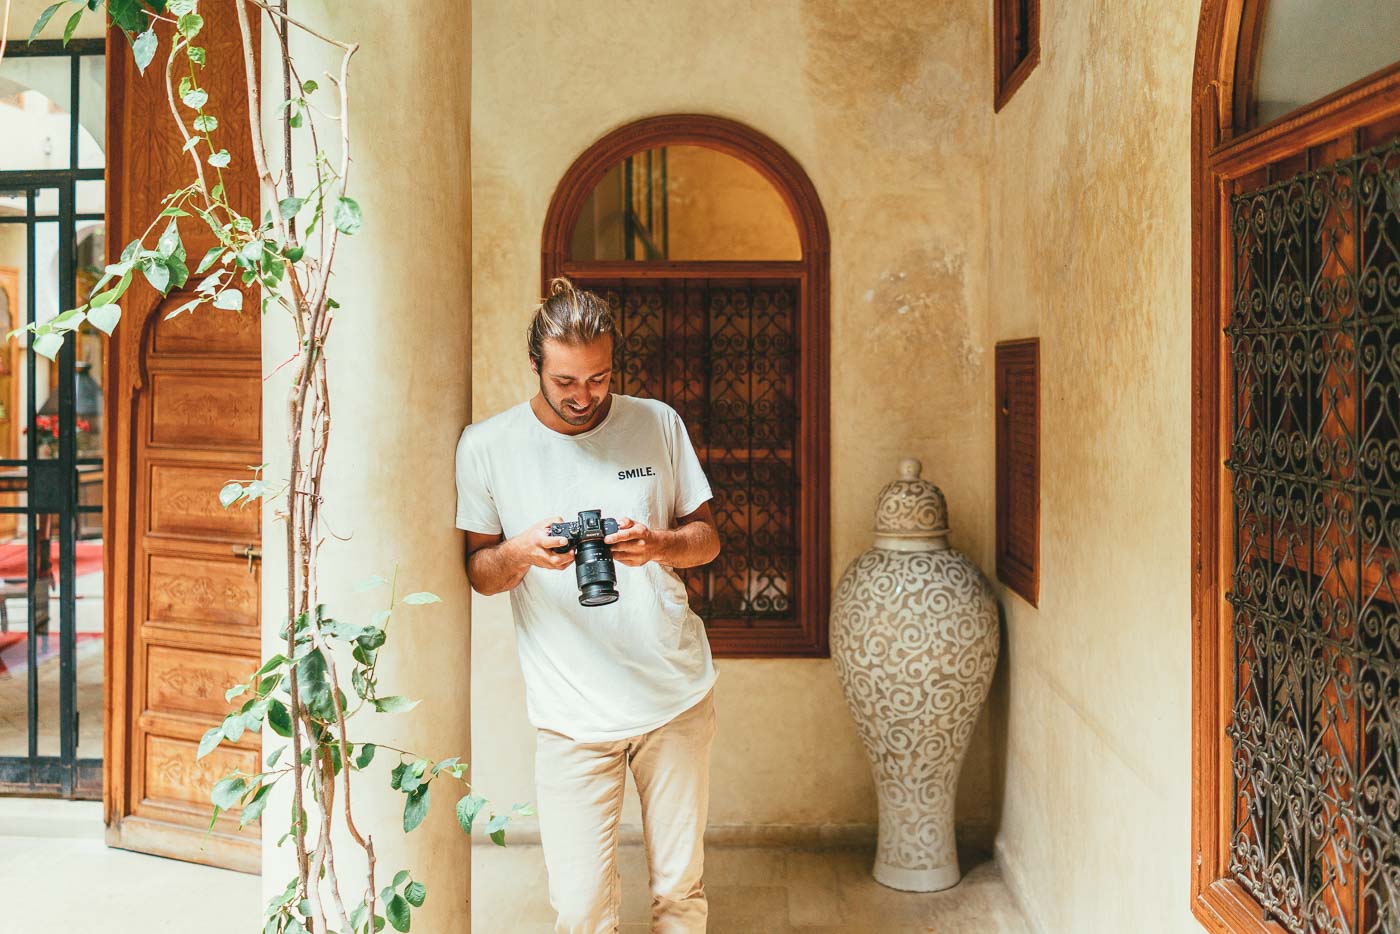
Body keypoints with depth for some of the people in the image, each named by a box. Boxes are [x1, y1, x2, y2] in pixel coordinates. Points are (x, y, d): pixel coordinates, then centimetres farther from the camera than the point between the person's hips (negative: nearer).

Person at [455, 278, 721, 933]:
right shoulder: (486, 446, -3)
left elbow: (707, 538, 8)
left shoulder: (658, 423, 2)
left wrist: (656, 545, -14)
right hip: (572, 711, -2)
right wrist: (520, 552, -18)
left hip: (677, 693, 2)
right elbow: (478, 571, 4)